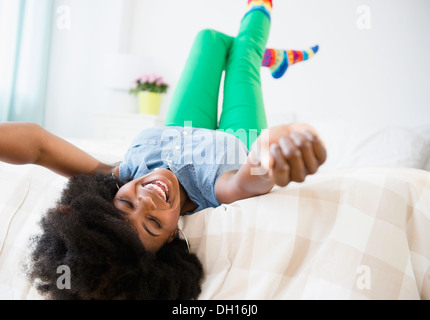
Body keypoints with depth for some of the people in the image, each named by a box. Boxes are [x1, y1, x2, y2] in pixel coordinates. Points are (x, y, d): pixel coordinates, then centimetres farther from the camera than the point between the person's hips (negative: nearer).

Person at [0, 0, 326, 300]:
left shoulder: (118, 179, -47)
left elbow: (38, 141, -58)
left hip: (177, 134, 4)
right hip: (241, 142, -3)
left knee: (211, 37, 21)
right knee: (243, 46, 17)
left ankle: (276, 59, 55)